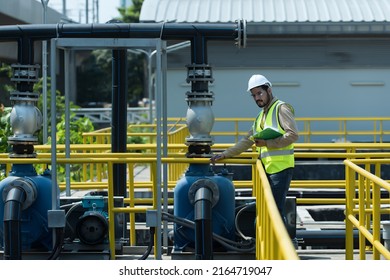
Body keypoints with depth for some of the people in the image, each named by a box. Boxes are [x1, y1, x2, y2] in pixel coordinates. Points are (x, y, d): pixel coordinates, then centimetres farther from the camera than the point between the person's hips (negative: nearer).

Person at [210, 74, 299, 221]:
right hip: (267, 169, 9)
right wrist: (224, 155, 18)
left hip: (281, 168, -9)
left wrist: (267, 143, -16)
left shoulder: (281, 108, -5)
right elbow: (246, 141, 25)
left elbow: (293, 134, -16)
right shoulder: (261, 116, 22)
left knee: (276, 208, -12)